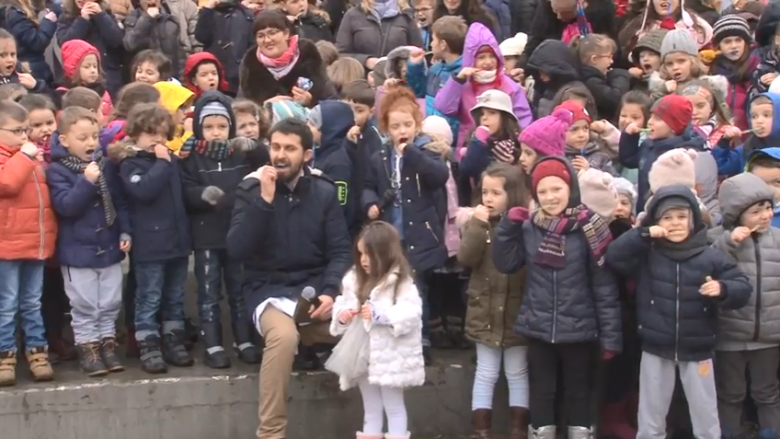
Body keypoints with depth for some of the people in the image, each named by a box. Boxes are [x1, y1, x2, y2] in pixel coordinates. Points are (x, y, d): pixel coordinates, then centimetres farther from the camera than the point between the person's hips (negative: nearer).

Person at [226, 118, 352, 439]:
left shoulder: (324, 191, 4)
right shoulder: (251, 189, -2)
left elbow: (340, 251, 1)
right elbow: (237, 250, -13)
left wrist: (329, 292, -17)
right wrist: (265, 200, -20)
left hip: (314, 287, 3)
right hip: (269, 290, -3)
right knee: (283, 335, -36)